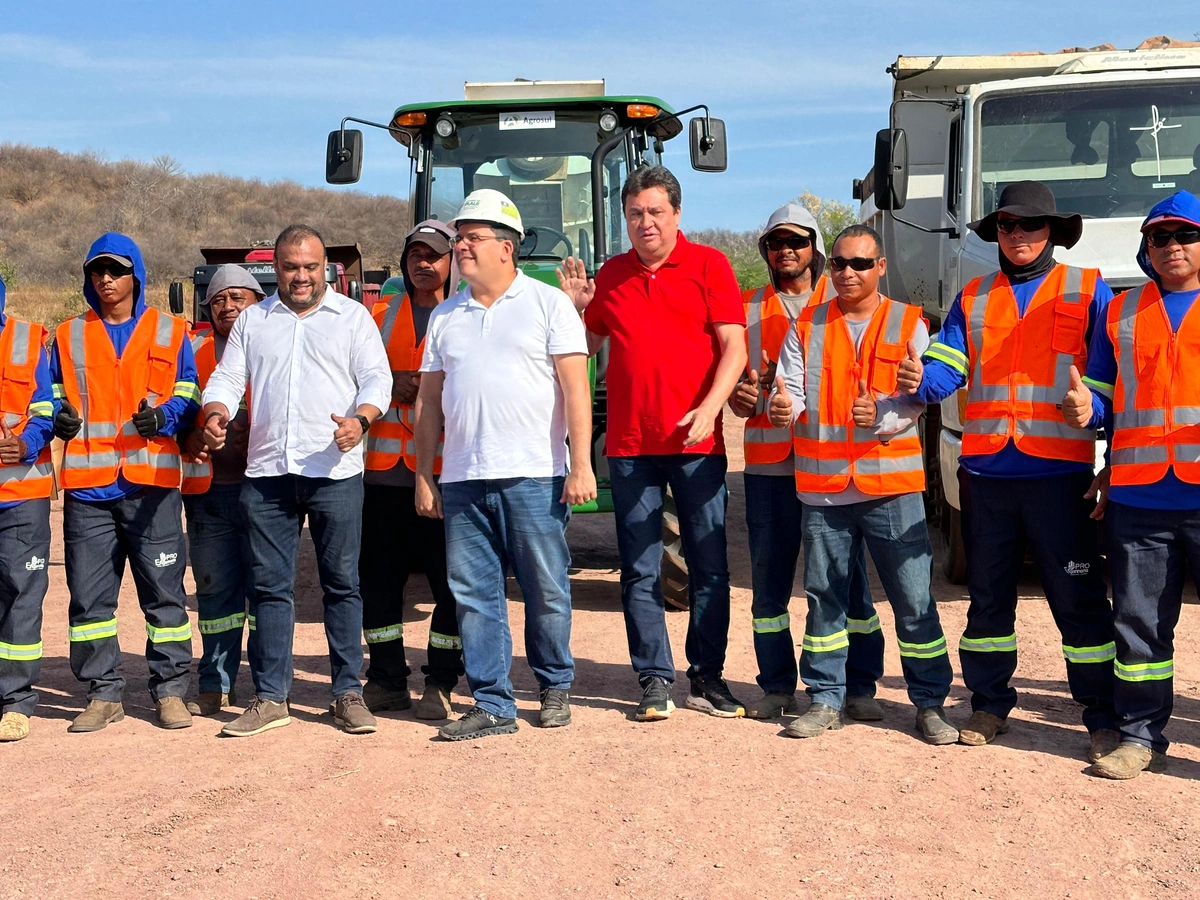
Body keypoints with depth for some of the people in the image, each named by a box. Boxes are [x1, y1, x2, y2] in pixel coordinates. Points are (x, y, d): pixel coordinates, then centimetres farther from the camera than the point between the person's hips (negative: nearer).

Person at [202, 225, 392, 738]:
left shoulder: (353, 317, 9)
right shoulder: (252, 321, 17)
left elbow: (377, 378, 1)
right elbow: (227, 379, 13)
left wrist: (360, 419, -20)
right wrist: (216, 413, -9)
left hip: (335, 471, -2)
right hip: (266, 472, 3)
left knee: (342, 583, 2)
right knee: (269, 585, 5)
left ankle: (348, 693, 10)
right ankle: (270, 697, 13)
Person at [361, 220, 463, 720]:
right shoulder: (381, 312, 16)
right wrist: (390, 386, -5)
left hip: (444, 467, -4)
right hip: (384, 466, 4)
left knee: (450, 578, -2)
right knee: (378, 575, 8)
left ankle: (441, 683, 8)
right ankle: (387, 678, 20)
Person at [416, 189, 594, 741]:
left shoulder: (548, 303, 3)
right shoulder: (445, 316, 15)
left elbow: (575, 387, -3)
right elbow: (429, 400, 16)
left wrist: (581, 465, -11)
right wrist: (423, 476, 11)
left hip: (534, 477, -4)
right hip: (462, 481, 4)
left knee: (546, 591, 3)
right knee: (473, 594, 3)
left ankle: (555, 686, 22)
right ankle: (492, 705, 11)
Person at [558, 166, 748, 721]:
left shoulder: (708, 265, 2)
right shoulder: (611, 275, 12)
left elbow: (734, 346, -5)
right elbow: (588, 346, 20)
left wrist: (708, 408, -18)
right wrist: (575, 307, 2)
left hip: (696, 443, -2)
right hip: (629, 444, 3)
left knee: (708, 566, 4)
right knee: (640, 570, 4)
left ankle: (707, 679, 15)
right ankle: (655, 680, 12)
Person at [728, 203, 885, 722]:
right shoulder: (749, 310, 15)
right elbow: (738, 398, 16)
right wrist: (743, 396, -8)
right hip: (768, 462, 2)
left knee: (847, 575, -1)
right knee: (768, 577, 4)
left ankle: (860, 688, 9)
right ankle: (777, 688, 15)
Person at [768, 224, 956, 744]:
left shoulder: (908, 325, 4)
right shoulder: (806, 327, 10)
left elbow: (918, 399, -6)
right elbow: (790, 391, 2)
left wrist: (881, 416, -25)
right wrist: (783, 406, -22)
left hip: (892, 484, -2)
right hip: (822, 485, 2)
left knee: (914, 599, 1)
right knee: (824, 596, 8)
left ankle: (930, 702, 13)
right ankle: (826, 699, 20)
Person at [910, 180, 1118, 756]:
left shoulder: (1087, 291, 6)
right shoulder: (973, 298, 16)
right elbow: (947, 365, 5)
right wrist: (922, 380, -17)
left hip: (1060, 470, -3)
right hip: (986, 470, 4)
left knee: (1078, 598, -1)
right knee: (988, 594, 12)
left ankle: (1103, 714, 9)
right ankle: (989, 704, 24)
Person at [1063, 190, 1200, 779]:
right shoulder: (1121, 312, 16)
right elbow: (1103, 394, 20)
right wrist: (1086, 408, -3)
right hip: (1139, 498, 3)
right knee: (1138, 624, 7)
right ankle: (1140, 737, 17)